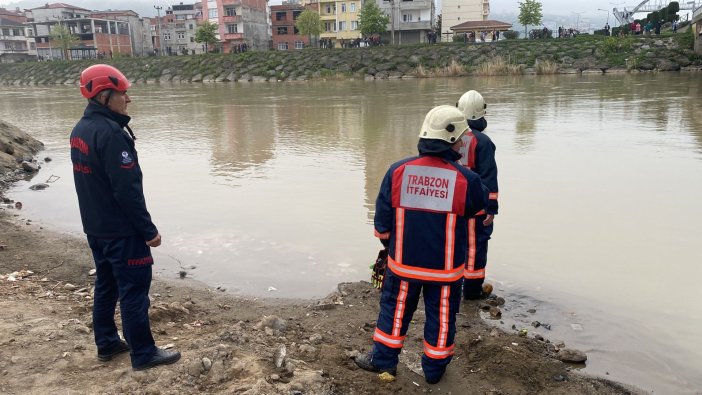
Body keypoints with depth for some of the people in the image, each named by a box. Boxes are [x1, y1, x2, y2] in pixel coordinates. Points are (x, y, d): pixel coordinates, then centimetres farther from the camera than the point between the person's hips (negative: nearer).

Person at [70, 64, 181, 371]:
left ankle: (107, 343, 32)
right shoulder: (110, 132, -23)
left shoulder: (80, 130, 8)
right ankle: (143, 354, 10)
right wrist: (148, 229, -18)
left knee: (106, 284, 19)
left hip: (95, 228, 10)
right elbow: (127, 189, -24)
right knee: (134, 290, 0)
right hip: (121, 230, -10)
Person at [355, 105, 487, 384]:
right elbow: (479, 208, 6)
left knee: (395, 309, 20)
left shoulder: (398, 171, -12)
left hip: (404, 262, 2)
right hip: (446, 267, -1)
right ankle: (434, 368, 33)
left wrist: (391, 245, 14)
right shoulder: (465, 179, -17)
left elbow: (382, 220, -5)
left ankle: (383, 359, 33)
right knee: (441, 316, 17)